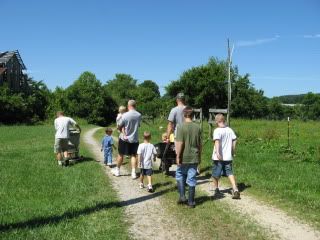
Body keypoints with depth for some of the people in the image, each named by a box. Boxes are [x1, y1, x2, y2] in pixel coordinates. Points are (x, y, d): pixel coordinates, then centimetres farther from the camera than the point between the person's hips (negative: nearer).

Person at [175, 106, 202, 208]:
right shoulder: (197, 127, 1)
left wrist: (178, 156, -9)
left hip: (184, 158, -3)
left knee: (180, 175, 19)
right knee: (192, 179, 9)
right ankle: (191, 202, 14)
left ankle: (182, 196, 12)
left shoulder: (181, 127, -13)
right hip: (194, 157, 3)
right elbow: (199, 144, 7)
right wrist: (199, 156, 17)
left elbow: (180, 143, -16)